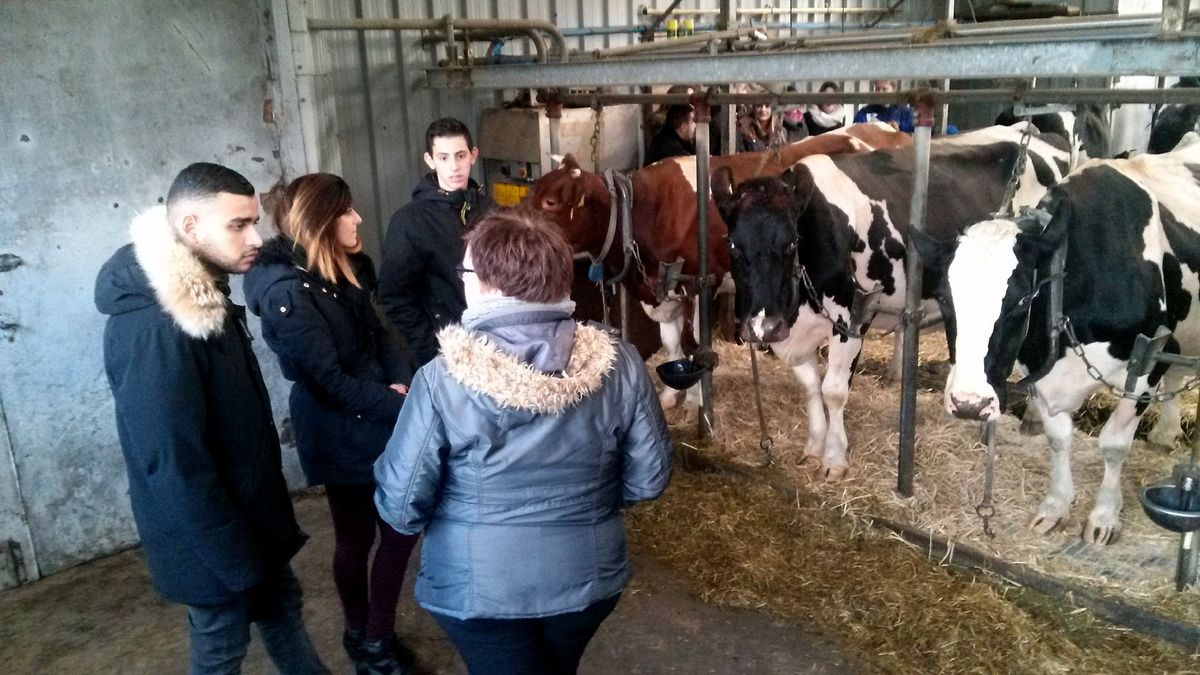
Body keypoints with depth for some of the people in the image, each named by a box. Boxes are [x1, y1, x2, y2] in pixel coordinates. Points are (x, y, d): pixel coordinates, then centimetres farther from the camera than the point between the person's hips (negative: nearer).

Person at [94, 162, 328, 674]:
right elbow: (174, 464, -27)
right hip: (213, 541, -8)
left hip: (247, 512, 8)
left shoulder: (200, 297, 2)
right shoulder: (151, 327, -28)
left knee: (281, 605, 22)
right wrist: (236, 559, -19)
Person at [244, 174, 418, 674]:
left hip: (376, 420, 8)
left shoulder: (341, 271, 7)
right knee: (355, 538, 9)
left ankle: (374, 635, 31)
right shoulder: (286, 291, -21)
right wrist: (401, 405, -15)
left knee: (400, 527, 11)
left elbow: (379, 333, 8)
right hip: (339, 432, -8)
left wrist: (404, 384, -10)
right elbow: (330, 381, -21)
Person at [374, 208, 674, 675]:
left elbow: (401, 505, -15)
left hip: (478, 588, -4)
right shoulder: (618, 364, -15)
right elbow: (649, 478, -5)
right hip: (590, 577, 4)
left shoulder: (442, 380, -23)